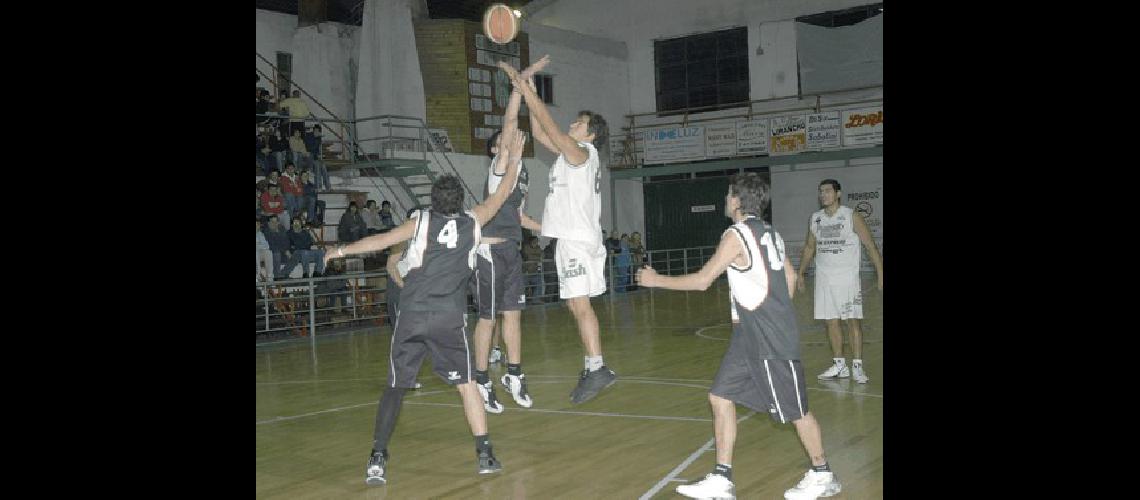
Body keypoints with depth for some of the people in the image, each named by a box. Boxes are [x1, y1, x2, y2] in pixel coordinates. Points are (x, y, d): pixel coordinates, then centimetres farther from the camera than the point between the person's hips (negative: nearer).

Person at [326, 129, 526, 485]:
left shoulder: (421, 221, 4)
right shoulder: (473, 222, 6)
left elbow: (381, 240, 5)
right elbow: (501, 195, 20)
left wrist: (340, 251, 18)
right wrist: (514, 160, 33)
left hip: (412, 316, 0)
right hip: (450, 318, 0)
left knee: (395, 386, 9)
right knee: (466, 385, 10)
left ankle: (377, 460, 4)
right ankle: (485, 455, 8)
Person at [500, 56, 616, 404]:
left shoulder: (582, 152, -6)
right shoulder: (574, 154, 19)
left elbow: (550, 129, -14)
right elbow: (540, 134, 21)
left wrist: (529, 93, -10)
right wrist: (528, 93, 17)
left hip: (577, 239, -10)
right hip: (574, 236, 10)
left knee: (580, 304, -13)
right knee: (579, 306, 11)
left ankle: (597, 369, -15)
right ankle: (593, 367, 15)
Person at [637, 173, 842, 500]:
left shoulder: (736, 236, -16)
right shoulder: (768, 233, 11)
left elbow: (702, 281, -16)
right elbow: (790, 276, 18)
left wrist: (656, 280, -5)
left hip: (770, 338, -9)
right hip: (749, 335, 9)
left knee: (794, 408, 5)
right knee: (720, 397, 7)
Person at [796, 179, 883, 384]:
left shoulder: (852, 216, -6)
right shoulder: (814, 219, 8)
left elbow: (870, 246, -5)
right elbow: (809, 248, 20)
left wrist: (880, 274, -11)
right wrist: (800, 273, 17)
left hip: (847, 277, -4)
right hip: (824, 278, 4)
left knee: (852, 321, -4)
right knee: (831, 322, 6)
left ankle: (857, 366, 2)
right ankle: (839, 366, 14)